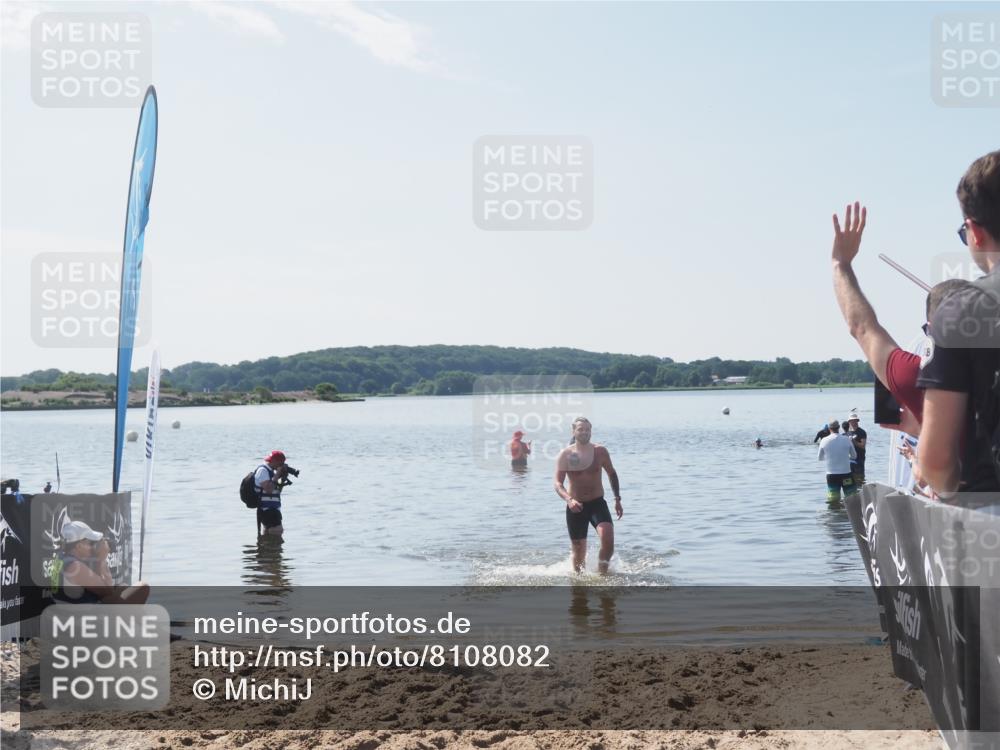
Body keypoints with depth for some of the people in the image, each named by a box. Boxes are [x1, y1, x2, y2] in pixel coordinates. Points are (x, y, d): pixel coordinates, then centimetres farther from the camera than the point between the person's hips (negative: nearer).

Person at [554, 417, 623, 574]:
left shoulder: (600, 451, -1)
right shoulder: (565, 455, -5)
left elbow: (612, 474, 14)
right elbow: (558, 483, -9)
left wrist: (618, 499, 10)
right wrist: (569, 499, -27)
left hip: (597, 503, 0)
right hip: (575, 507, 0)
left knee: (608, 540, -23)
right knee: (579, 552, 7)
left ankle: (602, 575, -4)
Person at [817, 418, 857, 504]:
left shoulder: (824, 441, -4)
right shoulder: (847, 439, -5)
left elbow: (819, 458, 10)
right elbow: (854, 456, 9)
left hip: (831, 475, 1)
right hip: (846, 474, -1)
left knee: (833, 500, 4)